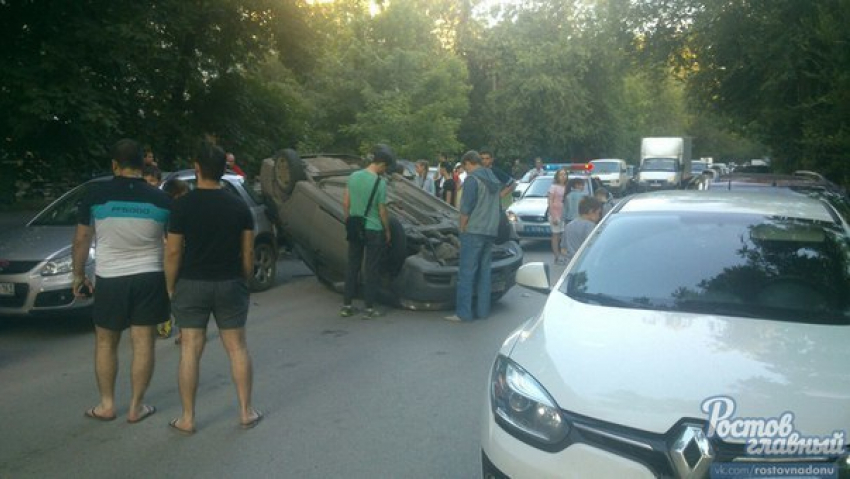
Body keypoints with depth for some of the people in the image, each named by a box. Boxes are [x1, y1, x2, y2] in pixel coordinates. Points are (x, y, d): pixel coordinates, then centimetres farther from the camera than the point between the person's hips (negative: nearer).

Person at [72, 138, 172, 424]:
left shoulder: (96, 195, -7)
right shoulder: (161, 199, -4)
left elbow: (81, 240, -1)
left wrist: (78, 275, 12)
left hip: (110, 280, -1)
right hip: (150, 278, 1)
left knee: (105, 343, 15)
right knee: (143, 343, 7)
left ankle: (106, 405, 23)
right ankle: (136, 407, 15)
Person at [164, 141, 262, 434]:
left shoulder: (183, 205, -8)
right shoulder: (239, 206, -1)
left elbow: (173, 251, -7)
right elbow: (248, 251, 1)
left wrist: (171, 287, 4)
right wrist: (244, 281, 13)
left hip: (192, 285, -1)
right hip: (230, 285, 2)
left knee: (190, 351, 6)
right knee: (237, 348, 9)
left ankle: (187, 419, 13)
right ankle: (246, 412, 15)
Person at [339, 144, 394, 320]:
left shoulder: (353, 176, 1)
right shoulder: (380, 183, -14)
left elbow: (345, 203, 6)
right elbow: (382, 211, -9)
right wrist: (387, 231, 4)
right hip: (374, 231, -5)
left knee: (352, 267, 13)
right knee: (371, 269, 4)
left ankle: (346, 306, 18)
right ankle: (369, 308, 10)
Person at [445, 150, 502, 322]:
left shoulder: (472, 179, -9)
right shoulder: (493, 179, 16)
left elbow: (466, 208, -14)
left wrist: (462, 228, -5)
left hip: (474, 231, -8)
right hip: (491, 231, 8)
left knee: (466, 272, -5)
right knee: (484, 271, 12)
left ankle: (463, 312, -5)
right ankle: (482, 310, 15)